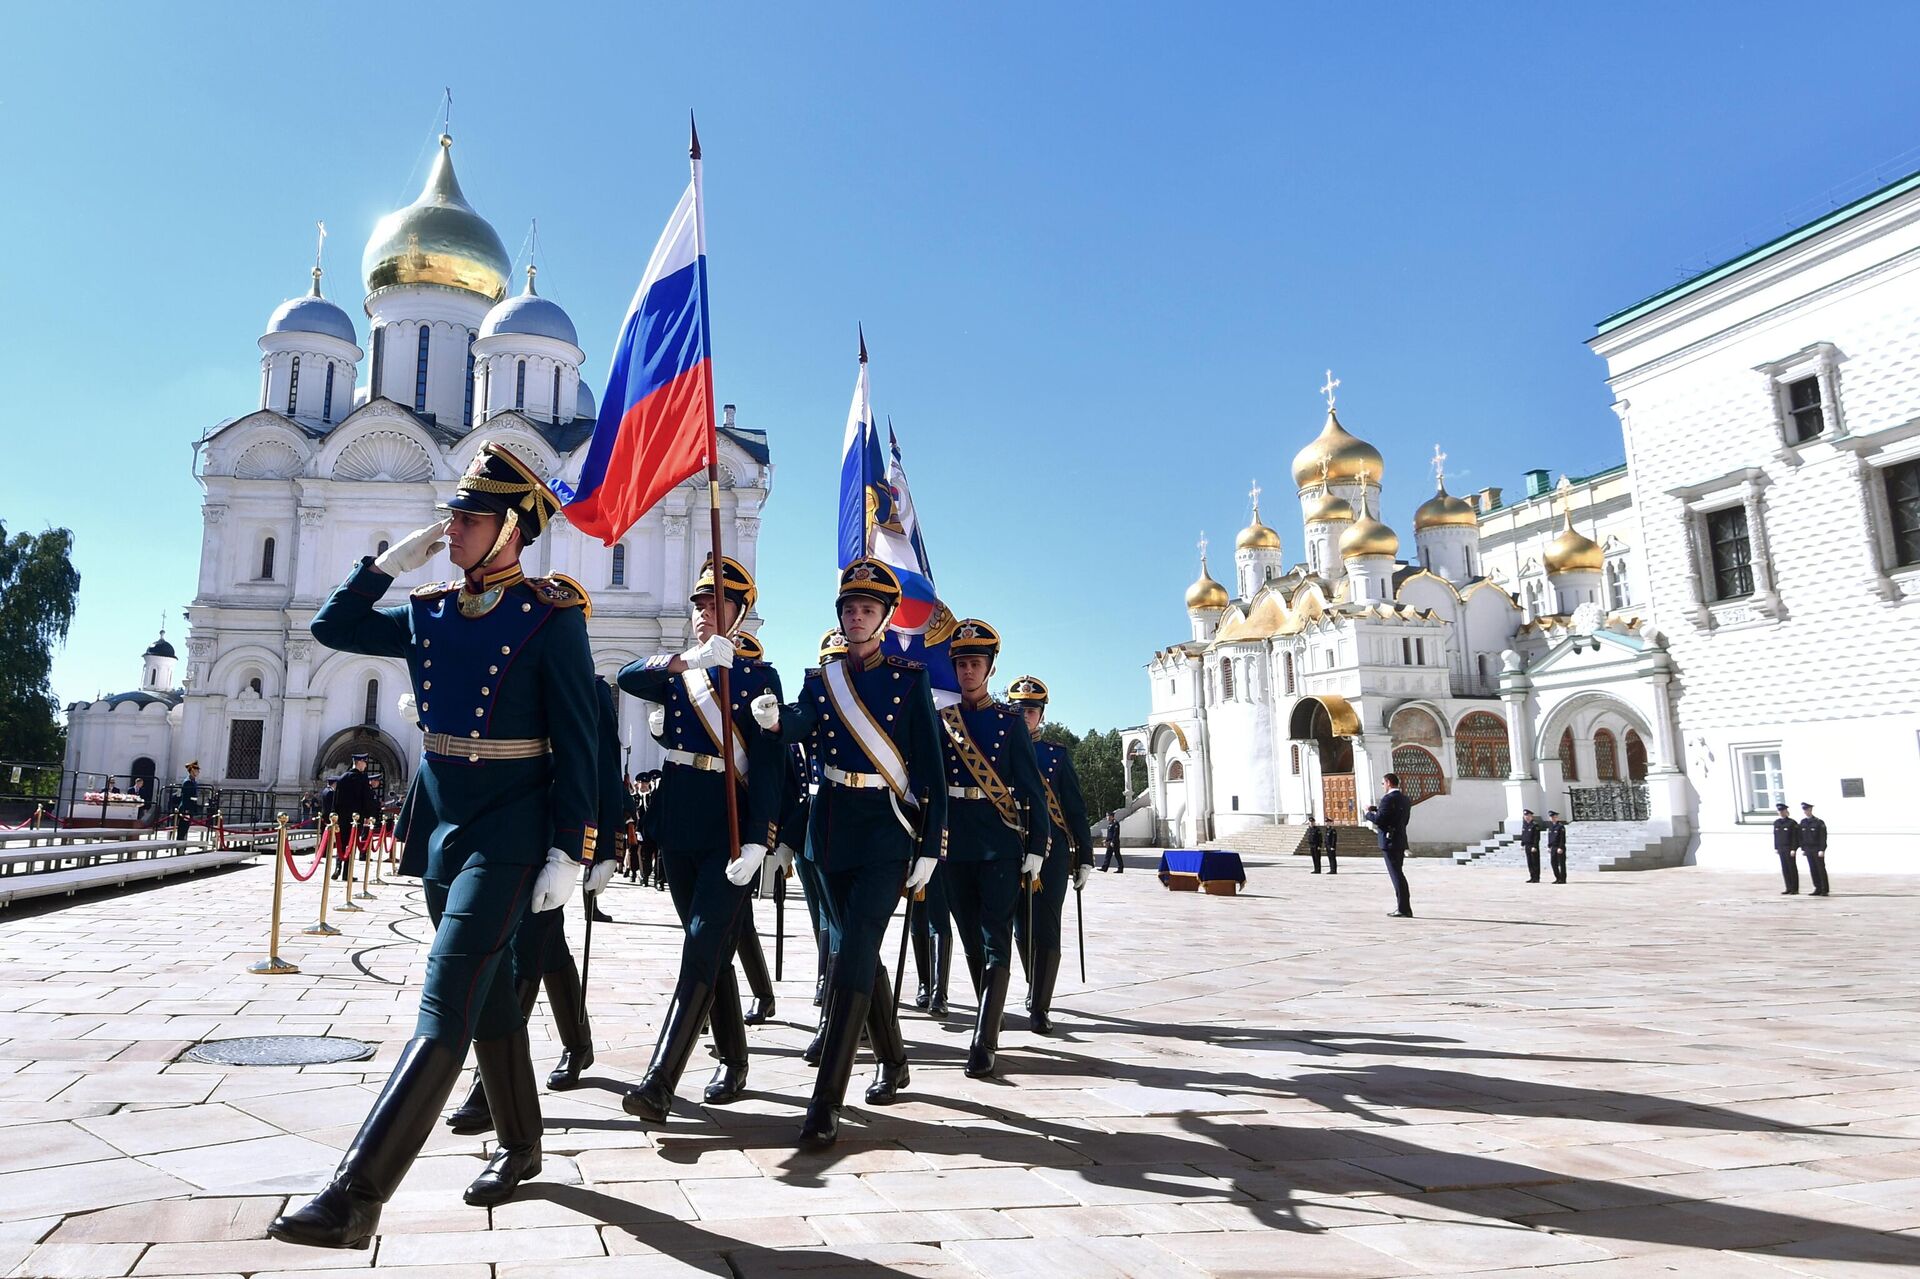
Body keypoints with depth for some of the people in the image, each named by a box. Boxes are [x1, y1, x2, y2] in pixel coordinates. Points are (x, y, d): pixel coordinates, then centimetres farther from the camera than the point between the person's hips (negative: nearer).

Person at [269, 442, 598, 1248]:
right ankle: (519, 1148, 32)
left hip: (507, 833, -7)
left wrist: (567, 852, -14)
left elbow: (576, 745, -11)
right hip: (438, 826, 7)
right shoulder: (430, 614, 8)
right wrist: (390, 560, 6)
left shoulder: (551, 616, -10)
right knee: (488, 996, 16)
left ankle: (355, 1197, -7)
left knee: (445, 1007, -10)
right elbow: (333, 628, 18)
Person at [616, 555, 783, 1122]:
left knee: (703, 947, -11)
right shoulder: (676, 670, 12)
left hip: (729, 824, -5)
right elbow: (628, 679, -11)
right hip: (677, 824, 5)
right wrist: (690, 659, -26)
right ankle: (733, 1063, 26)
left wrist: (756, 841, -19)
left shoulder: (760, 676, -1)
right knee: (709, 947, 13)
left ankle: (659, 1083, -12)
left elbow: (767, 764, -9)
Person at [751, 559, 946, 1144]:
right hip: (832, 829, 5)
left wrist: (930, 849, -8)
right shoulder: (820, 680, 10)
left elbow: (931, 768, -3)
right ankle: (893, 1060, 35)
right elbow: (801, 725, -13)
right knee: (855, 948, 15)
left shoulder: (910, 680, 0)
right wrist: (774, 718, -37)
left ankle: (826, 1102, -11)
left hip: (886, 831, -5)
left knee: (853, 954, -13)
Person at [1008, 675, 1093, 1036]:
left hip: (1052, 853, -1)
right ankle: (1036, 989, 32)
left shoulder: (1057, 755, 6)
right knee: (1022, 929, 10)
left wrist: (1085, 857, 2)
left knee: (1046, 931, -6)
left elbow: (1076, 809, 7)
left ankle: (1039, 1007, 0)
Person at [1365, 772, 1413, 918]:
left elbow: (1379, 820, -20)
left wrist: (1369, 813, -1)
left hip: (1390, 842, -9)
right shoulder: (1404, 798, 13)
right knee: (1398, 875, 16)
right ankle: (1403, 907, 19)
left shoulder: (1388, 799, -16)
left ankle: (1404, 909, -4)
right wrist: (1376, 808, 17)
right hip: (1400, 841, 9)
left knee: (1397, 876, -6)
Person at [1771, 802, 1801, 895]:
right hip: (1781, 849, 5)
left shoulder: (1792, 823, -8)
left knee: (1792, 868, 0)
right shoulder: (1776, 823, 9)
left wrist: (1793, 849, -14)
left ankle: (1795, 889, 6)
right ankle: (1789, 889, 13)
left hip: (1789, 848, -5)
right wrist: (1776, 848, 9)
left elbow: (1795, 837, -9)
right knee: (1785, 869, 7)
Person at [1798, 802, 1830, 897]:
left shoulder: (1819, 822, -8)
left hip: (1818, 850, -5)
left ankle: (1824, 890, 4)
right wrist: (1803, 849, 8)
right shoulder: (1802, 822, 8)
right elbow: (1801, 837, 12)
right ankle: (1818, 889, 11)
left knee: (1821, 869, -1)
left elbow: (1823, 837, -10)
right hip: (1808, 850, 5)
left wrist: (1822, 850, -15)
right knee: (1813, 870, 6)